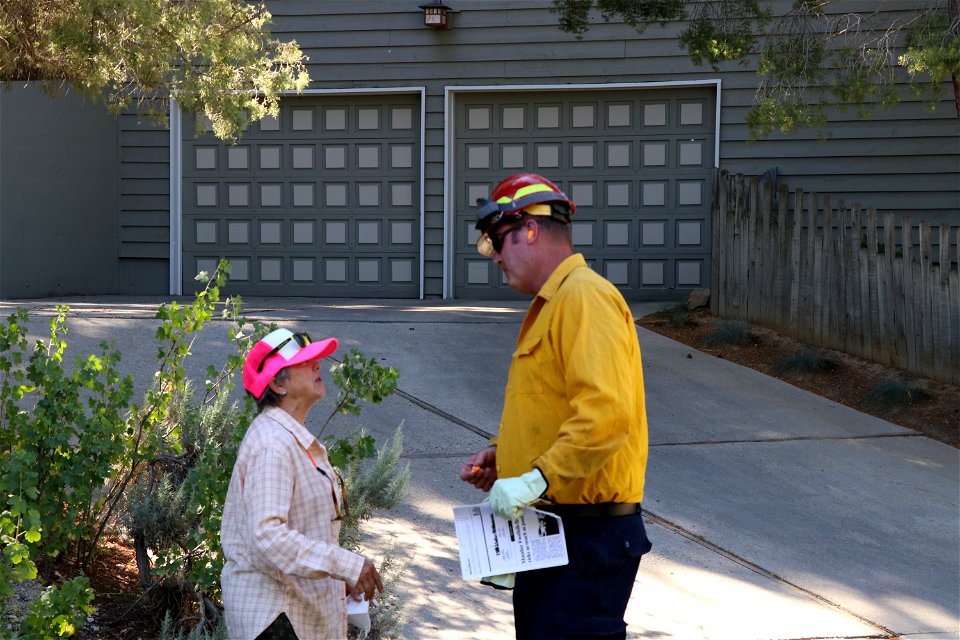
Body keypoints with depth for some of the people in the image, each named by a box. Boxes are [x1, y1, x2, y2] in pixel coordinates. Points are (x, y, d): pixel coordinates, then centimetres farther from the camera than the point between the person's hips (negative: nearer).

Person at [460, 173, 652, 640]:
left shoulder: (585, 297, -16)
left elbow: (606, 413, -28)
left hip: (588, 533, -11)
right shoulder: (550, 305, 18)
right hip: (548, 530, 11)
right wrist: (502, 457, 12)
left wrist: (538, 478, -28)